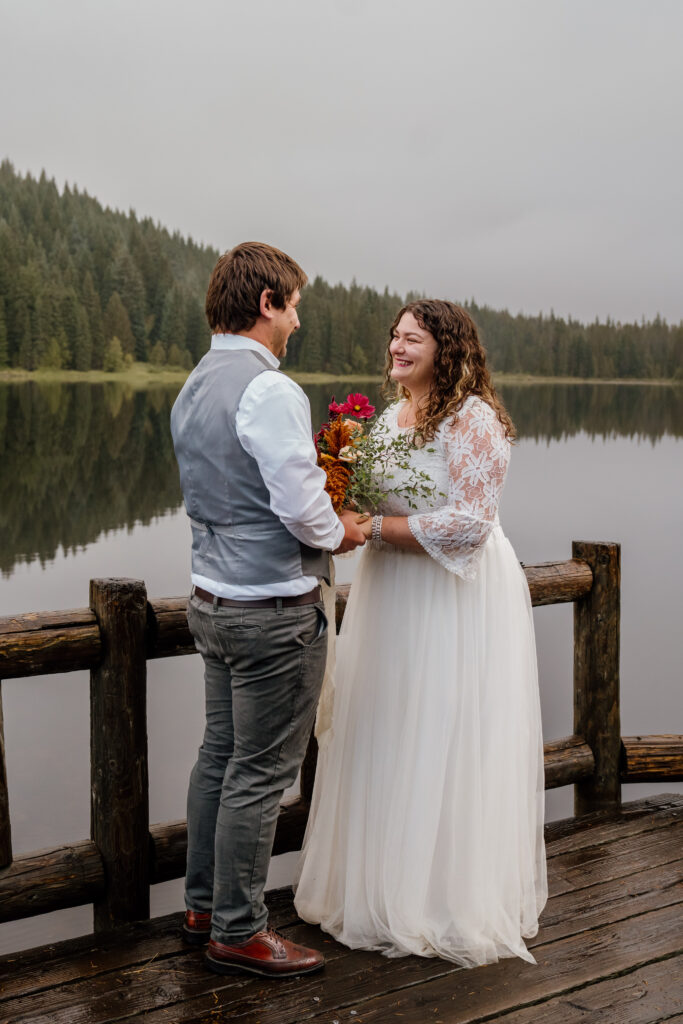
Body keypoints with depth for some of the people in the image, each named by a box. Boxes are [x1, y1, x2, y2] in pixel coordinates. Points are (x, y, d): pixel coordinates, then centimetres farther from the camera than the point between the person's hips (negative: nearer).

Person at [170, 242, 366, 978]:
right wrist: (340, 532, -3)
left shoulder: (193, 388, 11)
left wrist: (320, 519, 14)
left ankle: (204, 903, 31)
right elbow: (301, 506, -23)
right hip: (273, 608, -9)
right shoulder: (270, 390, -19)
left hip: (213, 598, 10)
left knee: (219, 755, 18)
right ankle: (237, 932, 14)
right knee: (260, 773, 2)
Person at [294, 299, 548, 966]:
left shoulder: (472, 418, -13)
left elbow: (469, 524, -21)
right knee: (389, 745, 13)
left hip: (457, 604, -7)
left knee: (445, 749, 1)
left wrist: (375, 527, -20)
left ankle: (450, 902, 17)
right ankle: (383, 883, 27)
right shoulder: (390, 418, 11)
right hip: (391, 598, 8)